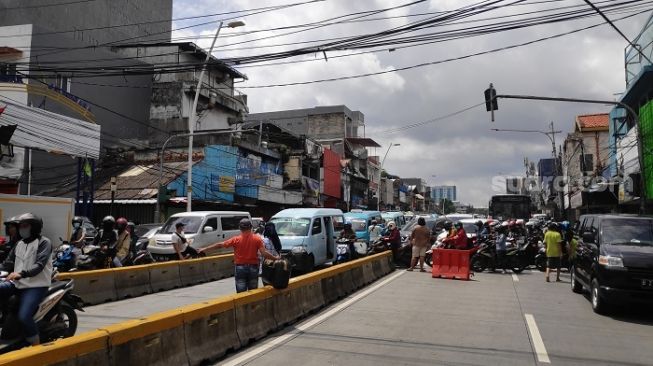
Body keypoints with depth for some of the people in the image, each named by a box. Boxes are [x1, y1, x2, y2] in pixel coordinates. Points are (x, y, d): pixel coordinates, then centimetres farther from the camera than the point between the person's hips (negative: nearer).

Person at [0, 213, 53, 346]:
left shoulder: (44, 242, -6)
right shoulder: (19, 244, 16)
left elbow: (39, 265, -19)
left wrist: (21, 273, -34)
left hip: (36, 285, -7)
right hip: (18, 283, 7)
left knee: (24, 316, -24)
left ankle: (36, 346, -9)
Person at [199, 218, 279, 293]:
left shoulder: (236, 240, -5)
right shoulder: (257, 238, -6)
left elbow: (220, 244, -1)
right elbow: (264, 253, -13)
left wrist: (205, 248, 8)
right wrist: (275, 258, 0)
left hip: (240, 268, -1)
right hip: (253, 267, 1)